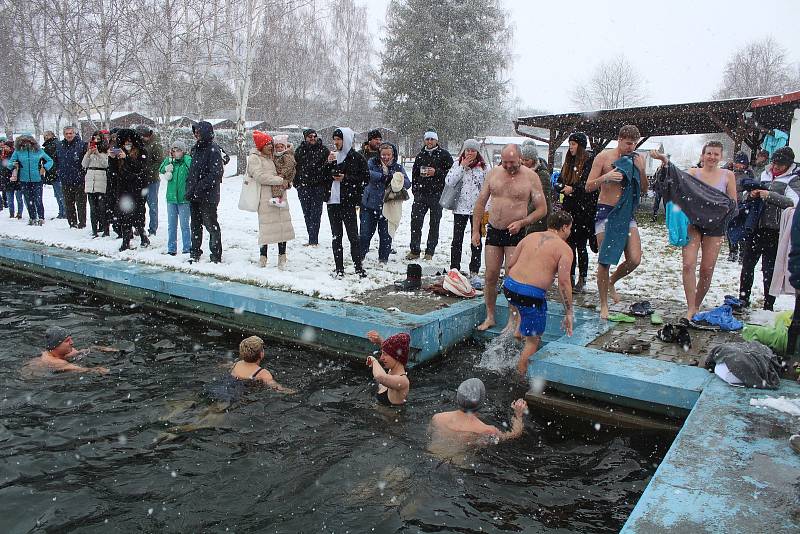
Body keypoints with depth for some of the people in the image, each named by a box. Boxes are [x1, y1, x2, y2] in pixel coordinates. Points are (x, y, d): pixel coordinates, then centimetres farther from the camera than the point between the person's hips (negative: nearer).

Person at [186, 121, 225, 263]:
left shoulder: (213, 150, -11)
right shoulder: (196, 148, 14)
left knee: (211, 224, -2)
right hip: (194, 196, 8)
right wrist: (189, 189, 9)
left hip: (208, 196, -8)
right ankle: (195, 253, 25)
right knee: (195, 225, 14)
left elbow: (215, 174, -18)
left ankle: (216, 256, 8)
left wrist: (200, 188, -19)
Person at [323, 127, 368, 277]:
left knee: (353, 235, -4)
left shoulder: (356, 157, -2)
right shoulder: (332, 156, 15)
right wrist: (328, 163, -3)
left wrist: (346, 178, -14)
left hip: (348, 202, -6)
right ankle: (339, 269, 14)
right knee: (336, 236, 8)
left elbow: (365, 178, -6)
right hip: (332, 201, 6)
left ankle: (358, 267, 6)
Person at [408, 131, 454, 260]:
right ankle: (414, 250, 7)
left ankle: (430, 252, 10)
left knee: (434, 224, 3)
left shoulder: (444, 155, 1)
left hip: (437, 194, -3)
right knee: (415, 221, -1)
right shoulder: (420, 155, 15)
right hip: (421, 193, 4)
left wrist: (436, 172, -15)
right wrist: (414, 189, 11)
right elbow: (414, 173, 20)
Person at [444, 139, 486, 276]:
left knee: (476, 241, 7)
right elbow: (449, 181, -10)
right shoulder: (458, 165, 4)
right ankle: (454, 269, 13)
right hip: (460, 207, 0)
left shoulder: (483, 167, 4)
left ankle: (474, 270, 17)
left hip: (477, 208, 1)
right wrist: (462, 166, -12)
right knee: (457, 240, 3)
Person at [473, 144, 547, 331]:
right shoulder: (493, 173, 4)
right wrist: (475, 230, 6)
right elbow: (480, 203, 11)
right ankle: (490, 317, 19)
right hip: (493, 231, 3)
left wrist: (521, 222, -16)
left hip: (515, 233, -3)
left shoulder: (530, 177, -5)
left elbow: (542, 209, -2)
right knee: (490, 277, 5)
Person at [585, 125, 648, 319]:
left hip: (627, 213, 4)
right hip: (606, 212, -4)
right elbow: (588, 187, -5)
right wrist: (606, 177, -22)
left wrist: (640, 170, -7)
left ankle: (611, 282, 25)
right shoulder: (603, 157, -4)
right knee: (604, 261, -4)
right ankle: (604, 305, 9)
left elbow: (644, 189, 9)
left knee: (635, 260, -5)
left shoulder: (638, 159, 7)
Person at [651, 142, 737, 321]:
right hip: (693, 222, -1)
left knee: (707, 270, 5)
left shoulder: (727, 175, 4)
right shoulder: (693, 172, 2)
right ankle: (690, 309, -5)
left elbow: (733, 203, 7)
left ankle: (697, 306, 23)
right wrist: (664, 161, -33)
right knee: (688, 265, -12)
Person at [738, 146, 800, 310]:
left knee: (769, 269, -1)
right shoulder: (765, 174, 13)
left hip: (774, 230, -5)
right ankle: (743, 299, 21)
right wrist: (751, 194, -3)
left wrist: (770, 195, -23)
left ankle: (768, 305, 9)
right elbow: (745, 194, 19)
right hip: (756, 225, 5)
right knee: (747, 263, 9)